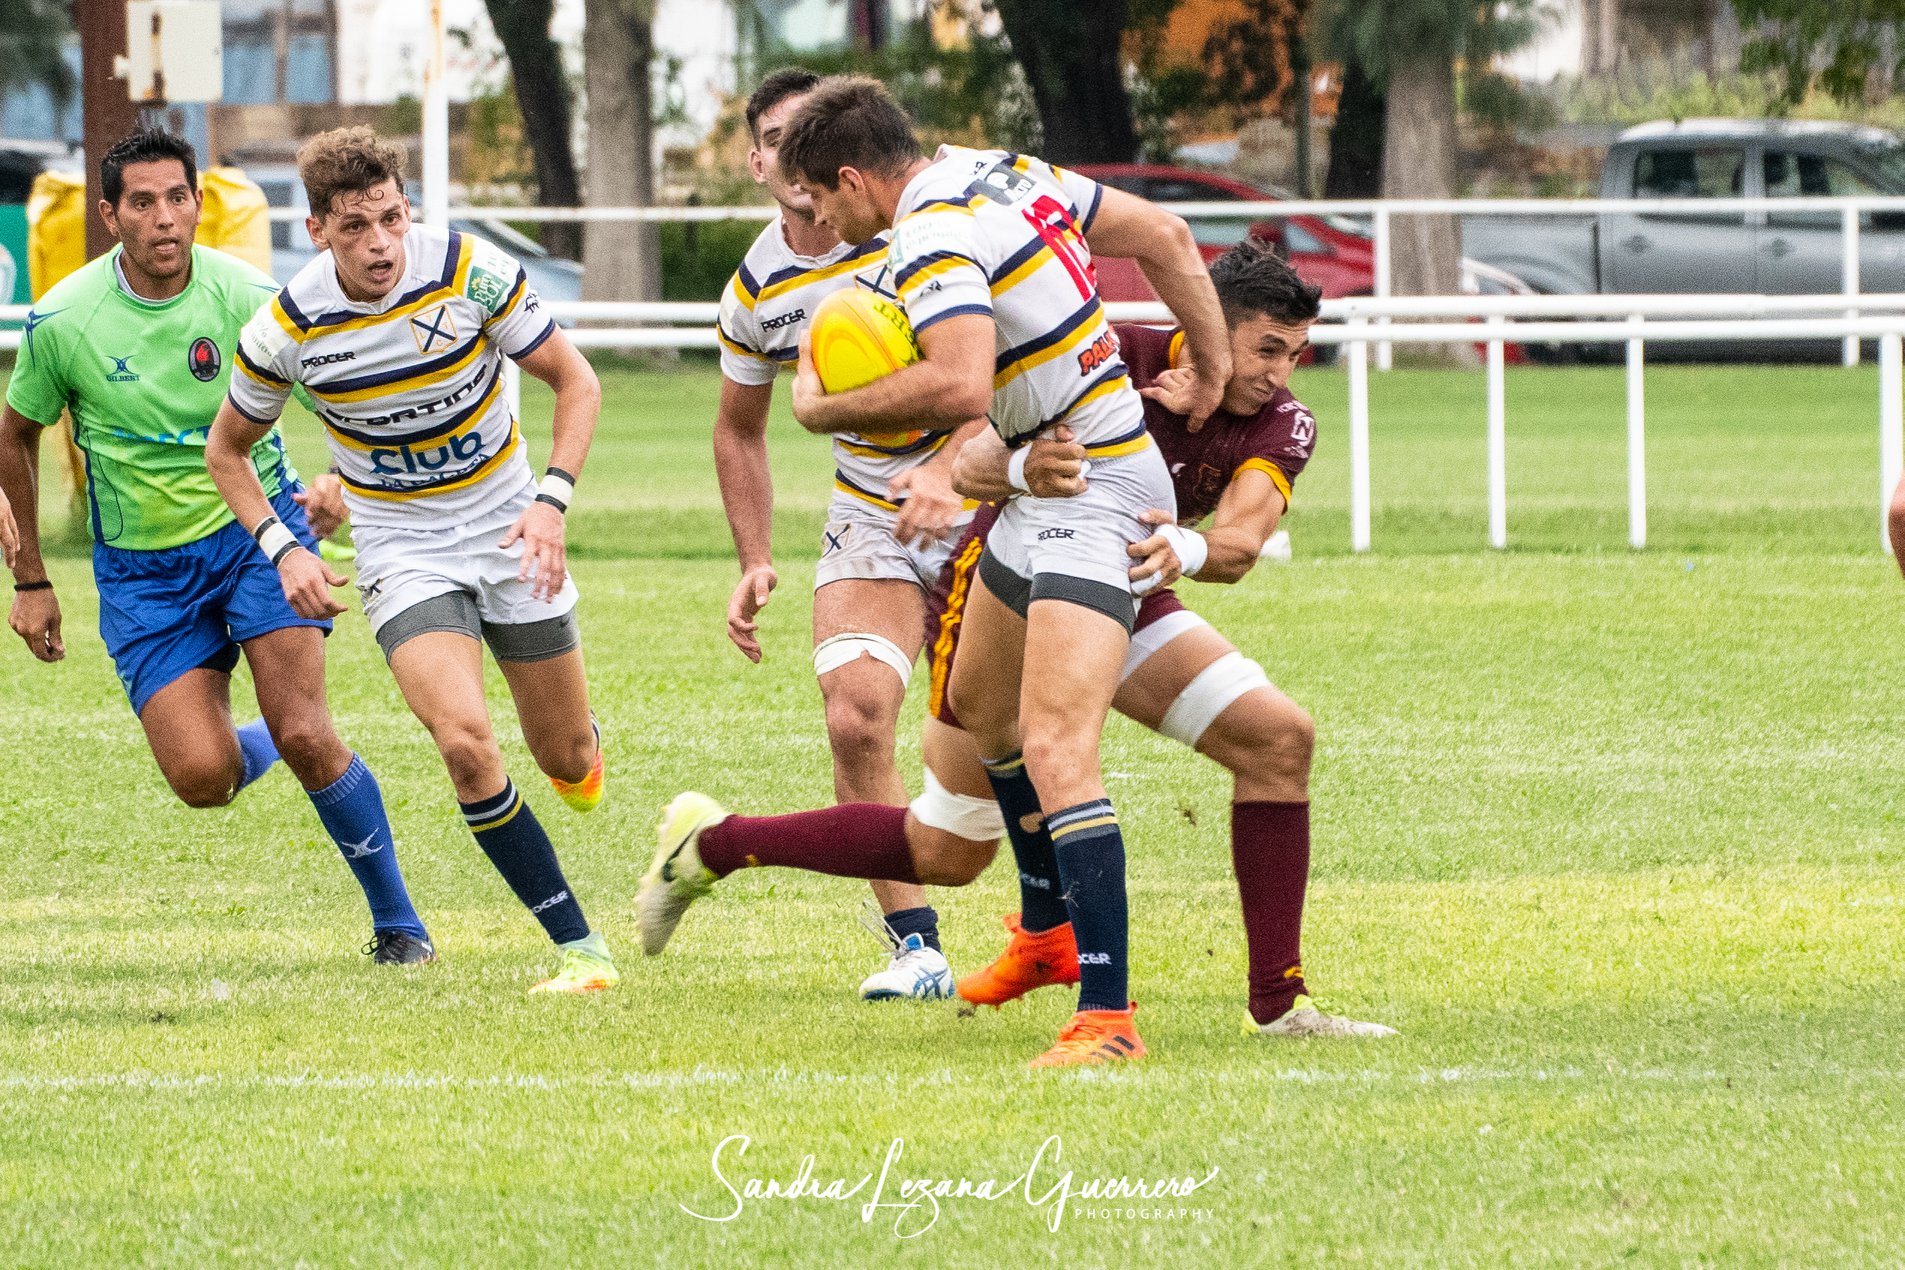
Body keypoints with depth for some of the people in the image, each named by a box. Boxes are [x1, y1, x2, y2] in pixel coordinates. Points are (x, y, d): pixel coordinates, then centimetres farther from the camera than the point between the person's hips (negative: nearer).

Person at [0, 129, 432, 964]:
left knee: (304, 737, -16)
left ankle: (397, 922, 2)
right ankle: (251, 743, 26)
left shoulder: (250, 298, -12)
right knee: (203, 780, -13)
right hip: (142, 570, 1)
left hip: (254, 528, -1)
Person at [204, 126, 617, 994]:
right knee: (464, 741, -24)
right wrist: (282, 549, -12)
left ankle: (582, 755, 51)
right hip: (402, 554, -1)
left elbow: (575, 382, -6)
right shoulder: (287, 328, -17)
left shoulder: (470, 271, -18)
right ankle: (578, 946, -13)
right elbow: (227, 449, 2)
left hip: (507, 532, 1)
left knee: (567, 759, 9)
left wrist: (552, 501, -19)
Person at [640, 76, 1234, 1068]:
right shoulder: (1007, 174, 9)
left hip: (1093, 498, -11)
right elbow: (1162, 235, 15)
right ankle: (1052, 934, 43)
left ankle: (1107, 1015, -28)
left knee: (1053, 749, -22)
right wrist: (1212, 364, 18)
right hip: (1043, 493, 11)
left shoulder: (933, 238, -21)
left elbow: (961, 386, -36)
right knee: (979, 707, 26)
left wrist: (825, 407, -23)